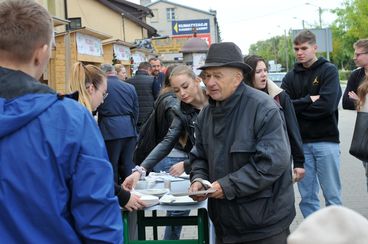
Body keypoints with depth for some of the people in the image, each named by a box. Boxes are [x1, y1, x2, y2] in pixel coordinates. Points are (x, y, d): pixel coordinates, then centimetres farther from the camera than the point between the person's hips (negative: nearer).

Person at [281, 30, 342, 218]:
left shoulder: (329, 70, 0)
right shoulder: (291, 77, 11)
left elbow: (327, 104, -14)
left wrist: (298, 106, -6)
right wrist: (309, 100, -12)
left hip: (326, 140, -3)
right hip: (301, 142, 3)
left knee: (332, 195, 2)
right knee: (307, 197, 7)